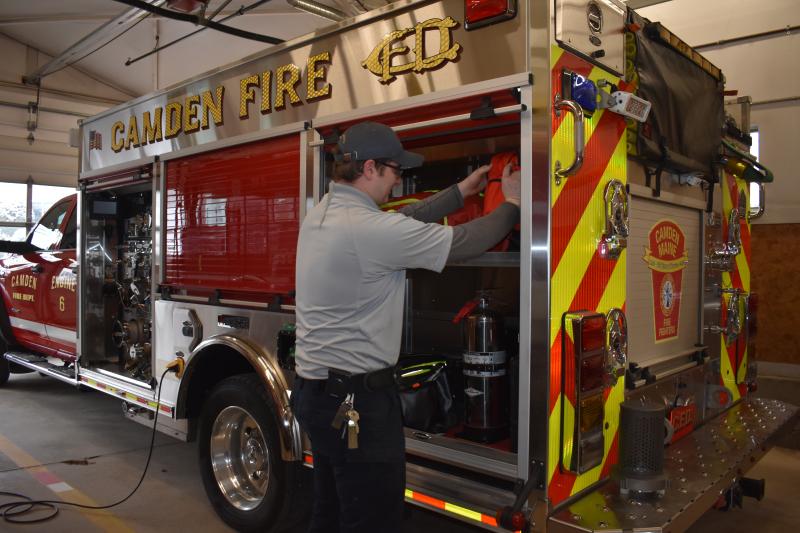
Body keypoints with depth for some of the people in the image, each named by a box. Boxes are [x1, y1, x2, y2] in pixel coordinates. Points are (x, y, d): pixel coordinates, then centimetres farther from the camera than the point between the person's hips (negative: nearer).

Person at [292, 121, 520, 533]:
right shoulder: (370, 229, -23)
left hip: (314, 390, 10)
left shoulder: (320, 213, 6)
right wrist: (511, 205, 4)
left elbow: (403, 221, 15)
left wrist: (461, 191, 21)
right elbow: (463, 243, -14)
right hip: (357, 403, -10)